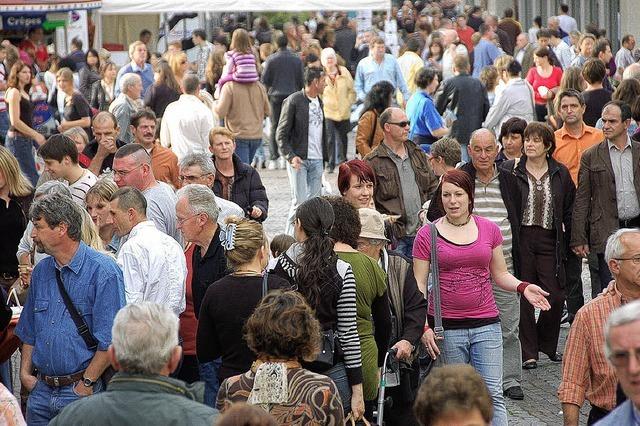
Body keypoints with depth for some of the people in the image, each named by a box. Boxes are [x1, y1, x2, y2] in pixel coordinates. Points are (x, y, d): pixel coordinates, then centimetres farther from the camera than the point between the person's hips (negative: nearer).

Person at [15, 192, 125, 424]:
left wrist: (87, 384, -13)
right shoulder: (41, 272, 12)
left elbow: (110, 339, -14)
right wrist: (25, 373, 9)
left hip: (81, 390, -6)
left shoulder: (102, 271, -10)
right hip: (41, 391, 6)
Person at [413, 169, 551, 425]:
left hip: (485, 325, 1)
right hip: (446, 328, -1)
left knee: (493, 394, -6)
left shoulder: (489, 230, 7)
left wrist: (522, 288, -5)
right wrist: (424, 327, -11)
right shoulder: (427, 235, 0)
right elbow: (419, 286, 1)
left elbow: (500, 274, 15)